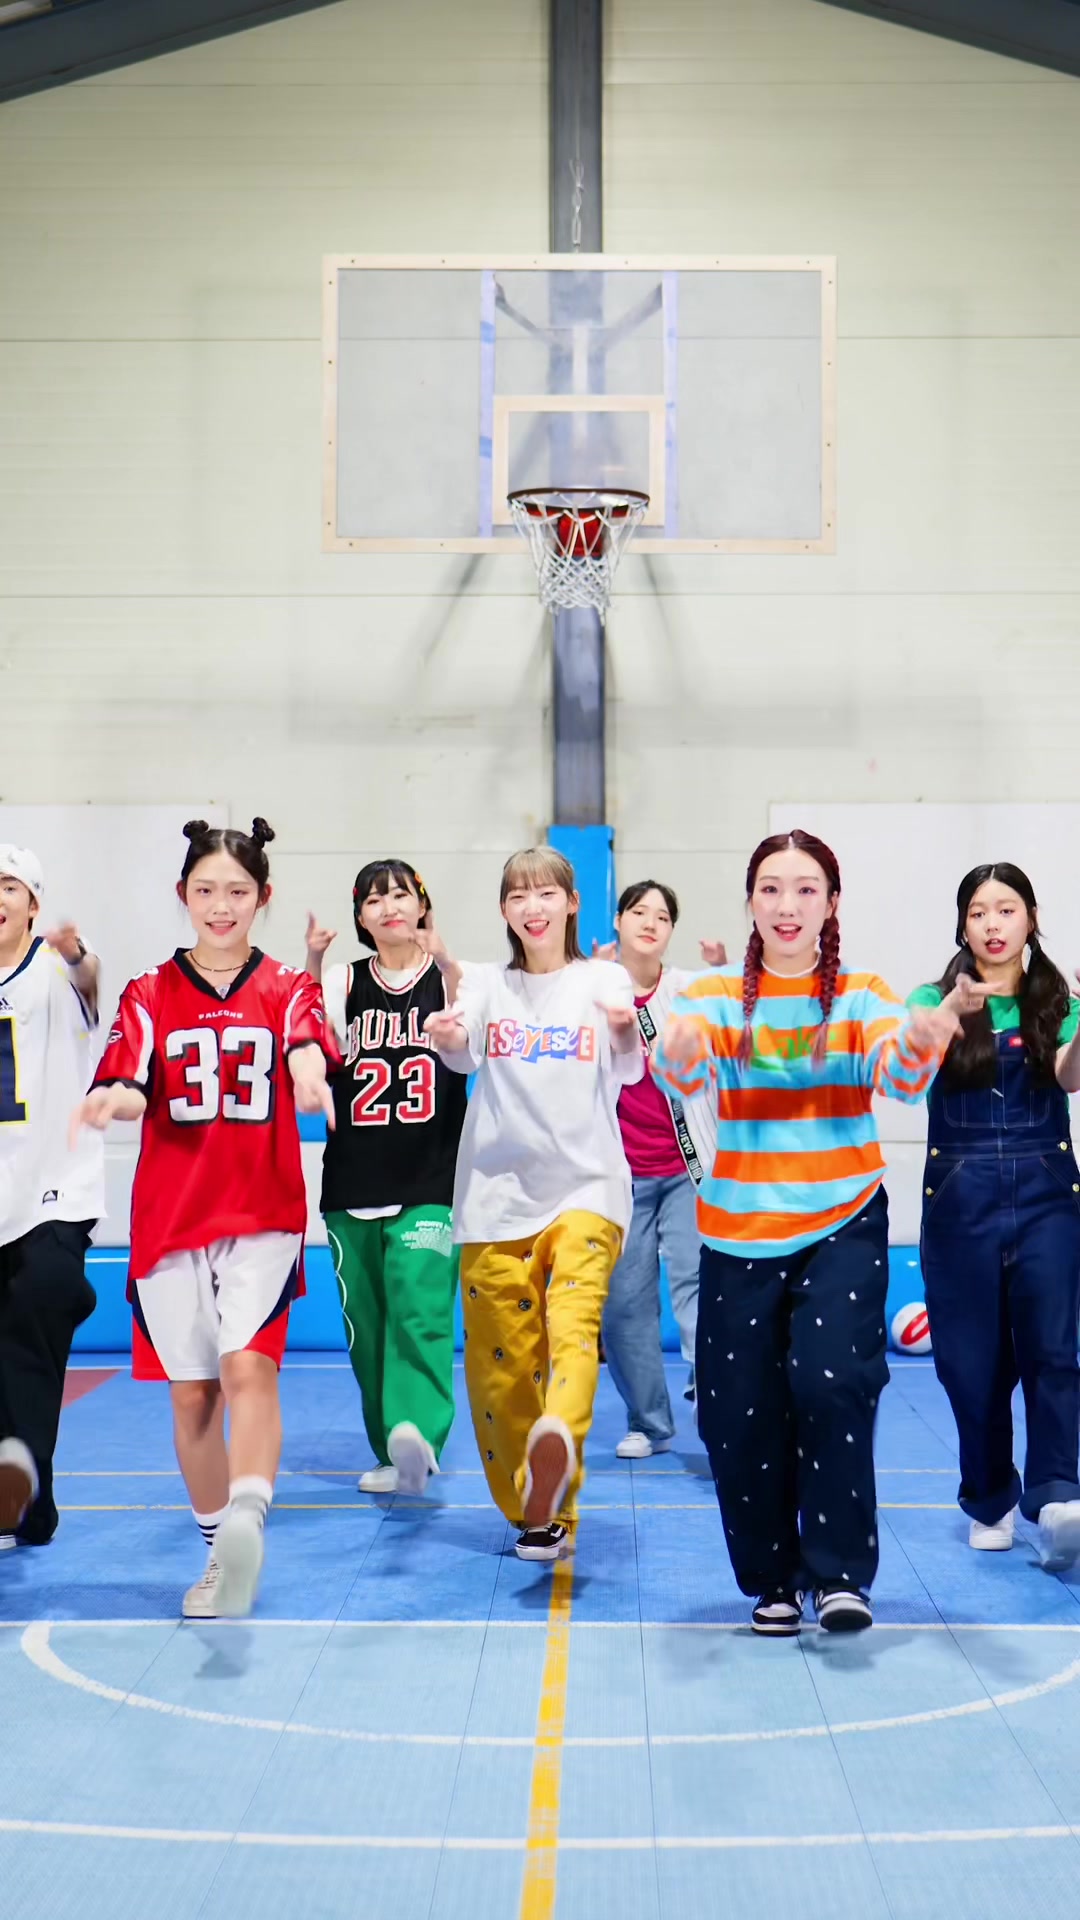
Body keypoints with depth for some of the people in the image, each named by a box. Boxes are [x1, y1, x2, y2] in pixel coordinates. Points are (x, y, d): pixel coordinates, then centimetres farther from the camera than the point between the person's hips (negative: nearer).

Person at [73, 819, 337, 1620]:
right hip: (169, 1216, 2)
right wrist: (114, 1101, -31)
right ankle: (220, 1554, 21)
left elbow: (309, 1049, -16)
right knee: (192, 1393, 6)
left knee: (249, 1366, -22)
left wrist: (309, 1076, -41)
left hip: (263, 1215, -2)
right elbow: (128, 1087, -6)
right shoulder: (150, 994, 8)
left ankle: (247, 1525, -35)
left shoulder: (289, 990, 5)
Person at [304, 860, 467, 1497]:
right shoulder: (344, 981, 9)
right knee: (366, 1322, 7)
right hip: (354, 1183, 3)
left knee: (419, 1310, -20)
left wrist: (445, 961, -31)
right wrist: (313, 967, -21)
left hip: (431, 1183, -3)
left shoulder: (451, 978, 3)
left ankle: (419, 1435, -33)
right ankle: (392, 1455, 19)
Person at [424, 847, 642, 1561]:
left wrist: (627, 1029, -27)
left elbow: (628, 1073, -5)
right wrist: (449, 1037, -29)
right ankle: (537, 1513, 13)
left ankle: (557, 1445, -47)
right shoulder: (489, 983, 12)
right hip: (498, 1190, 2)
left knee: (575, 1320, -24)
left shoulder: (604, 980, 8)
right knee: (502, 1354, 1)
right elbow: (464, 1056, -6)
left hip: (585, 1185, -2)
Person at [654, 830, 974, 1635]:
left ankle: (840, 1574, -4)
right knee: (740, 1414, 3)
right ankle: (773, 1582, 22)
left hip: (842, 1225, -1)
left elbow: (900, 1071, -17)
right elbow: (684, 1069, -18)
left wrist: (930, 1032, -41)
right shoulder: (718, 997, 1)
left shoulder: (861, 996, 1)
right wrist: (682, 1045, -43)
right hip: (741, 1233, 1)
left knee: (832, 1382, -19)